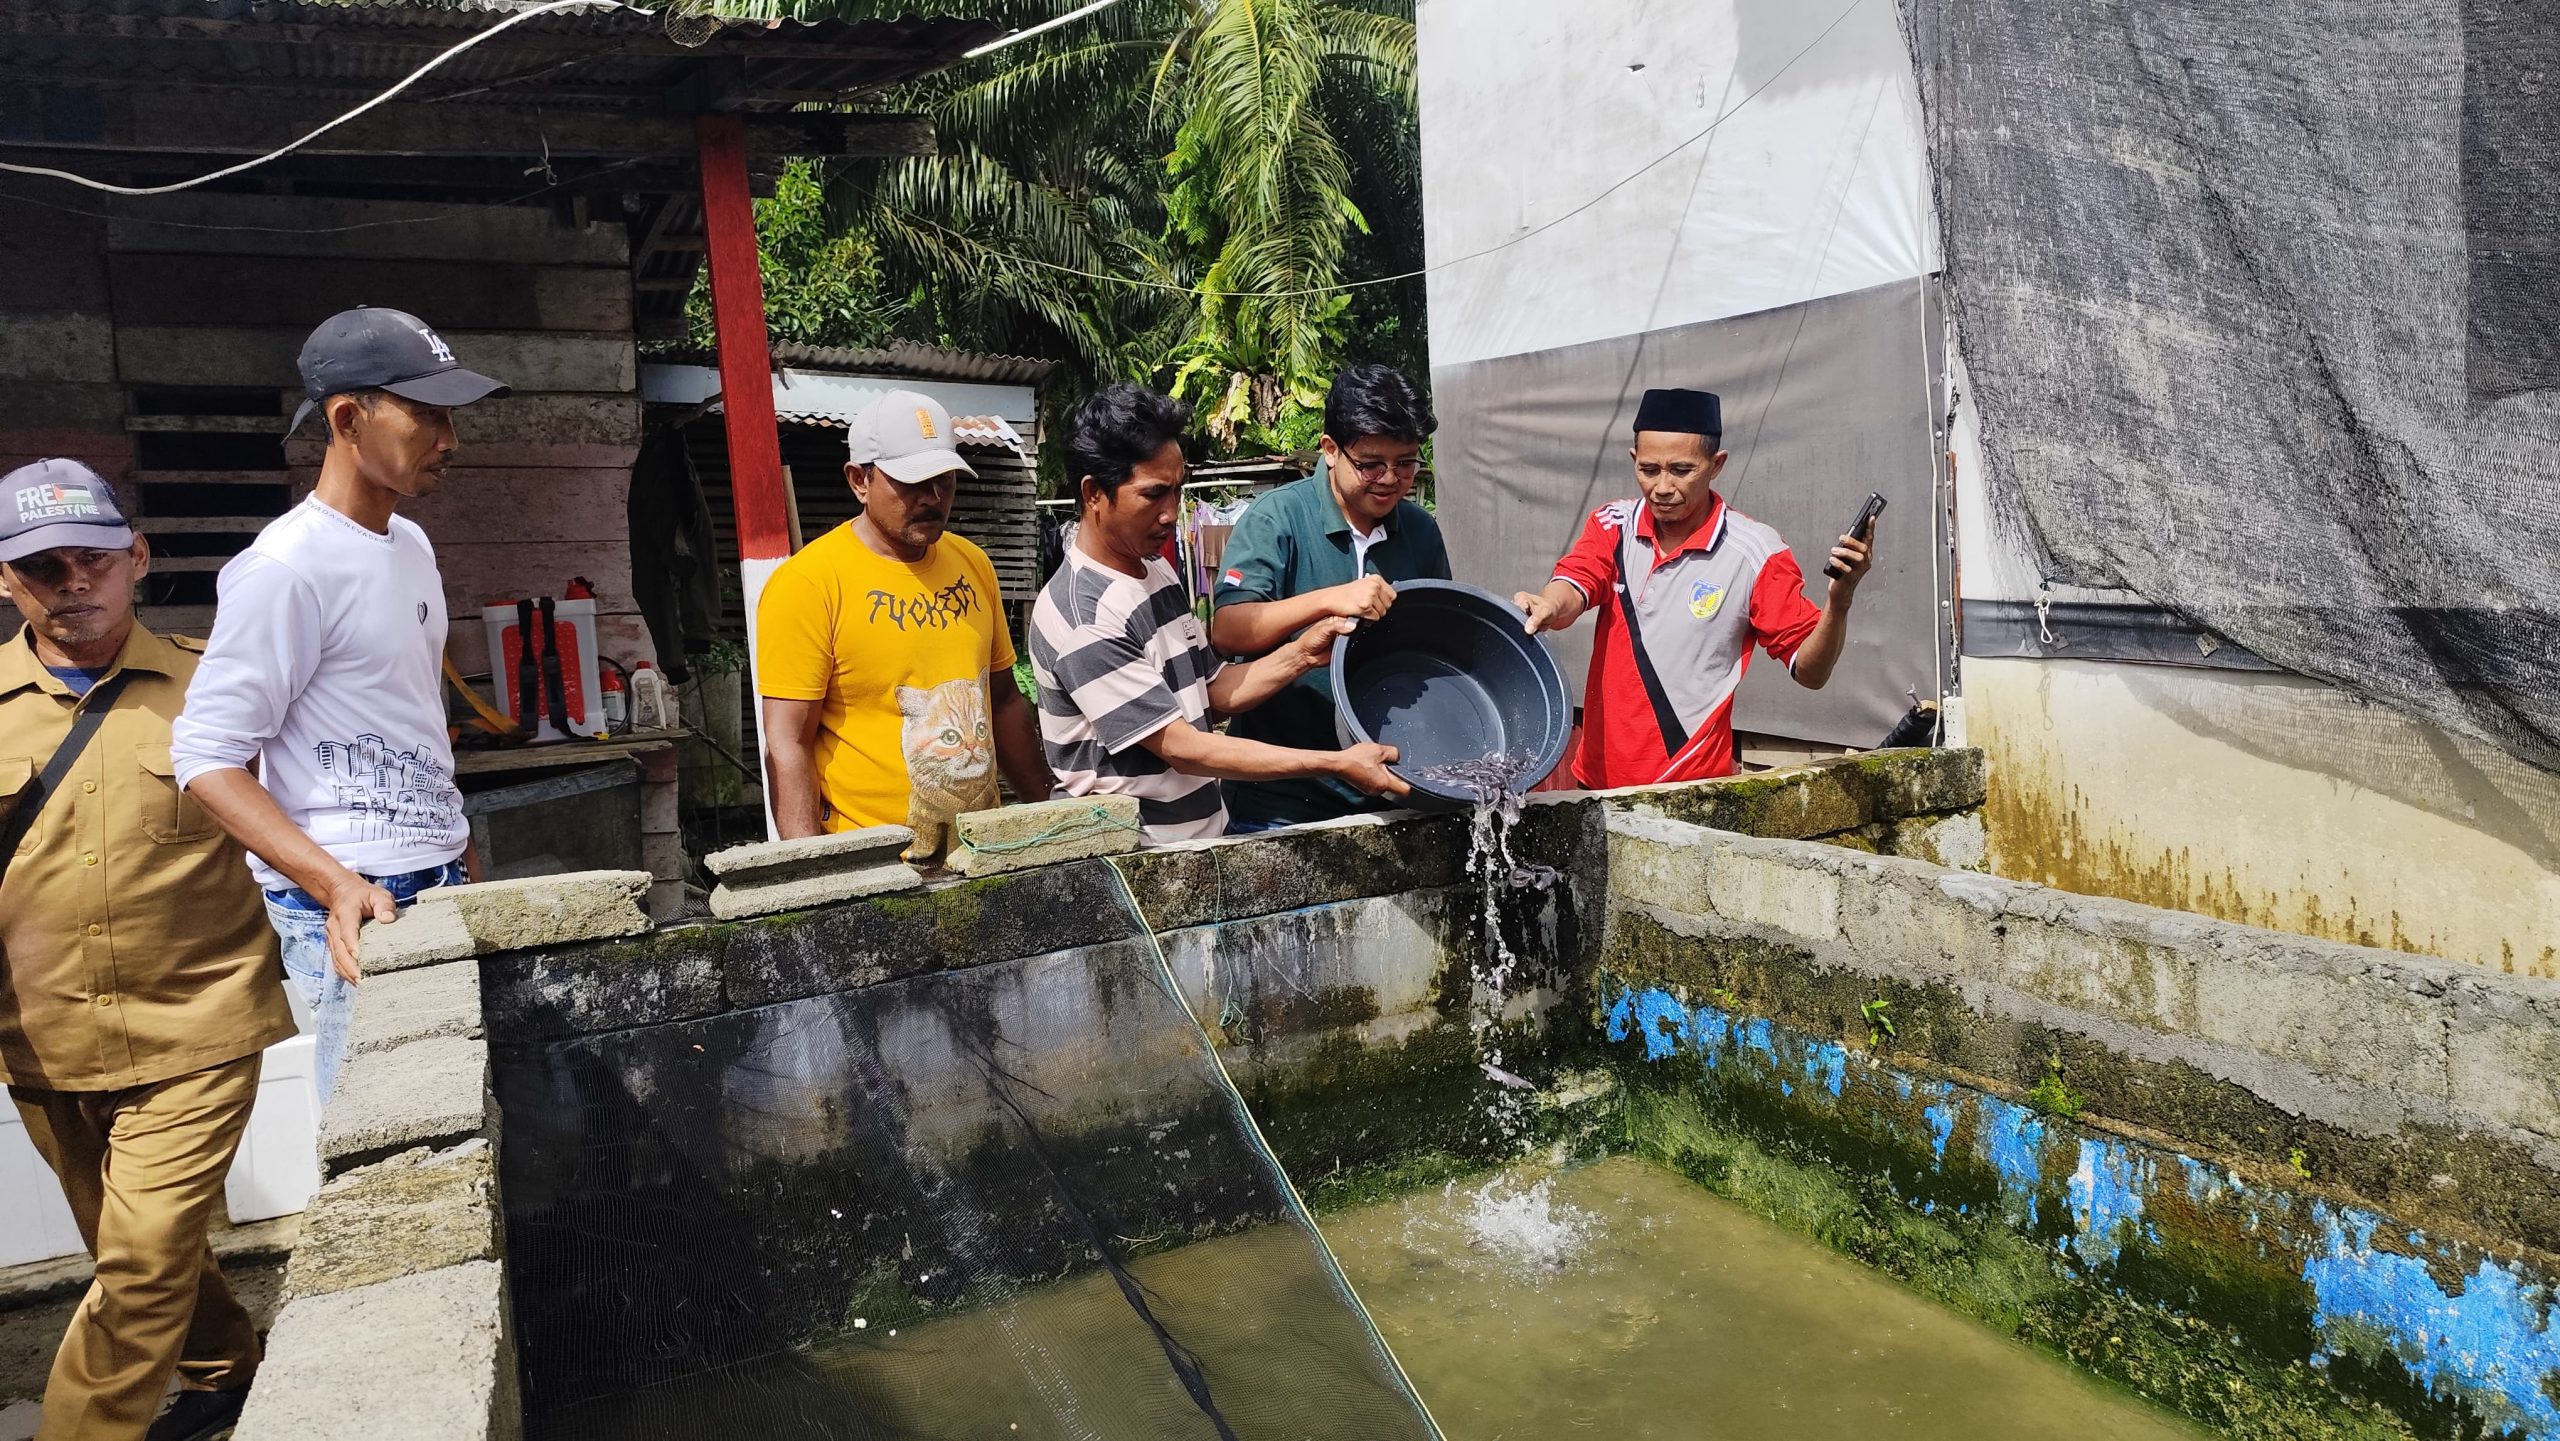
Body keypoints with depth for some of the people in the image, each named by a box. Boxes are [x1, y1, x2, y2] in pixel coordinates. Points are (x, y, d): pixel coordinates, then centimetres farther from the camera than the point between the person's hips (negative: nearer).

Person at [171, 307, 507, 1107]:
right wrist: (337, 885, -25)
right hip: (353, 907, -8)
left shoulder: (410, 544, 13)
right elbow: (206, 757, -16)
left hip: (439, 888, 8)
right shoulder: (288, 567, -14)